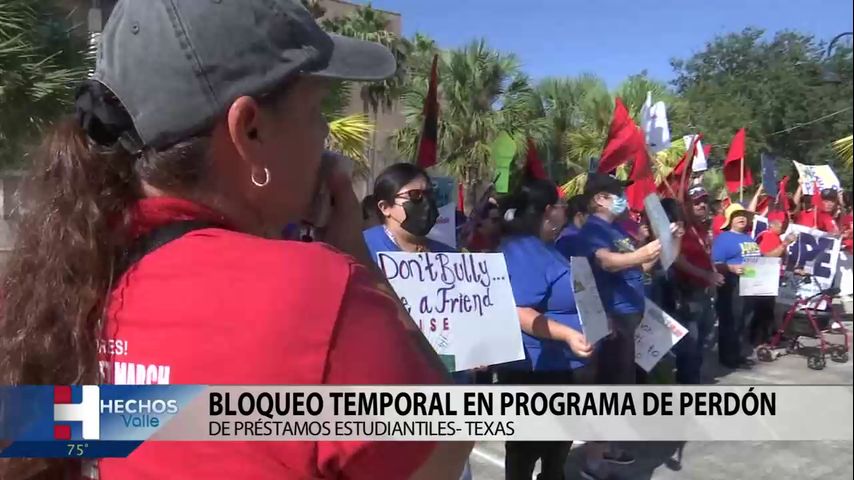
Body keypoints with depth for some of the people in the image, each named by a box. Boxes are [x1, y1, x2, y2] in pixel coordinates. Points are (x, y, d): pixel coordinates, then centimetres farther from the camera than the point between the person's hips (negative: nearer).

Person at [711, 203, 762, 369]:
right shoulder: (723, 238, -8)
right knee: (730, 322, -5)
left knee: (745, 323, 14)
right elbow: (716, 264, -17)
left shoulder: (749, 237, 18)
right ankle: (727, 357, 2)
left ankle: (736, 354, 24)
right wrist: (731, 268, -32)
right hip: (733, 287, -9)